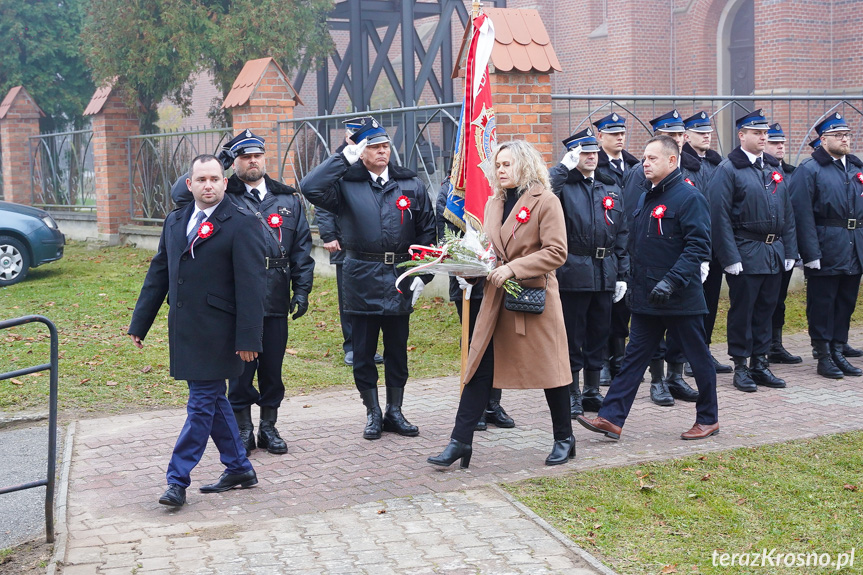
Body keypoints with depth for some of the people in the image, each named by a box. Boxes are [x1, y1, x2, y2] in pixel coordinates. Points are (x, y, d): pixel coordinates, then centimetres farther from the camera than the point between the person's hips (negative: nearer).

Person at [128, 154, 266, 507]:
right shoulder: (175, 222, 13)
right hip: (184, 329, 7)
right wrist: (140, 323, 15)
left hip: (217, 332, -7)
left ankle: (178, 480, 2)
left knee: (202, 404, -3)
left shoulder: (240, 224, -8)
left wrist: (248, 337, -17)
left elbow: (251, 285, -12)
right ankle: (239, 469, 27)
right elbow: (158, 275, 18)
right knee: (213, 401, 15)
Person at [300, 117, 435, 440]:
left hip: (400, 280, 2)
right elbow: (310, 187, -18)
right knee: (363, 352, 6)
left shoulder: (411, 186, 7)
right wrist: (344, 158, -15)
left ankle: (394, 412, 24)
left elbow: (427, 232, 9)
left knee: (398, 350, 11)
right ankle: (373, 414, 19)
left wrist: (422, 276, 1)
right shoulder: (346, 185, 0)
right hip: (362, 280, -2)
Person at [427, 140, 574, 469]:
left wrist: (513, 268, -20)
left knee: (549, 368, 5)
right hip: (496, 298, 6)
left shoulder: (546, 202, -7)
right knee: (479, 369, 2)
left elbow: (556, 252, -14)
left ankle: (564, 440, 21)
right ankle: (460, 442, 5)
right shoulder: (494, 203, 14)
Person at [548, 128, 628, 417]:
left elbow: (621, 233, 14)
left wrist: (622, 274, 9)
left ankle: (592, 391, 23)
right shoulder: (563, 185, -3)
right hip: (573, 272, -5)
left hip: (605, 273, 5)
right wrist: (563, 167, -21)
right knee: (572, 336, 2)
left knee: (598, 334, 12)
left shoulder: (610, 187, 13)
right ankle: (572, 395, 13)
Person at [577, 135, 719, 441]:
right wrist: (633, 281, 17)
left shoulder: (689, 198, -13)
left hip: (681, 298, -8)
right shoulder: (644, 198, 12)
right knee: (634, 356, 6)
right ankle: (611, 418, 6)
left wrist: (672, 281, -27)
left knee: (699, 358, 7)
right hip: (646, 298, 8)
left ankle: (708, 419, 21)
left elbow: (698, 246, -20)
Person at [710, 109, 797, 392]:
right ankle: (741, 368, 10)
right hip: (745, 254, -6)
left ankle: (760, 364, 20)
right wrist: (730, 257, -18)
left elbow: (787, 212, 16)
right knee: (742, 311, 1)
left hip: (774, 253, 6)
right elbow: (720, 216, -13)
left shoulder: (774, 168, 13)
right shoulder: (728, 169, -8)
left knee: (766, 309, 11)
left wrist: (790, 250, 10)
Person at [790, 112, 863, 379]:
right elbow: (803, 215, -12)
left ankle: (838, 352, 20)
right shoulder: (809, 171, -6)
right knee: (822, 304, 0)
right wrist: (812, 254, -18)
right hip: (826, 252, -6)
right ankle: (824, 357, 8)